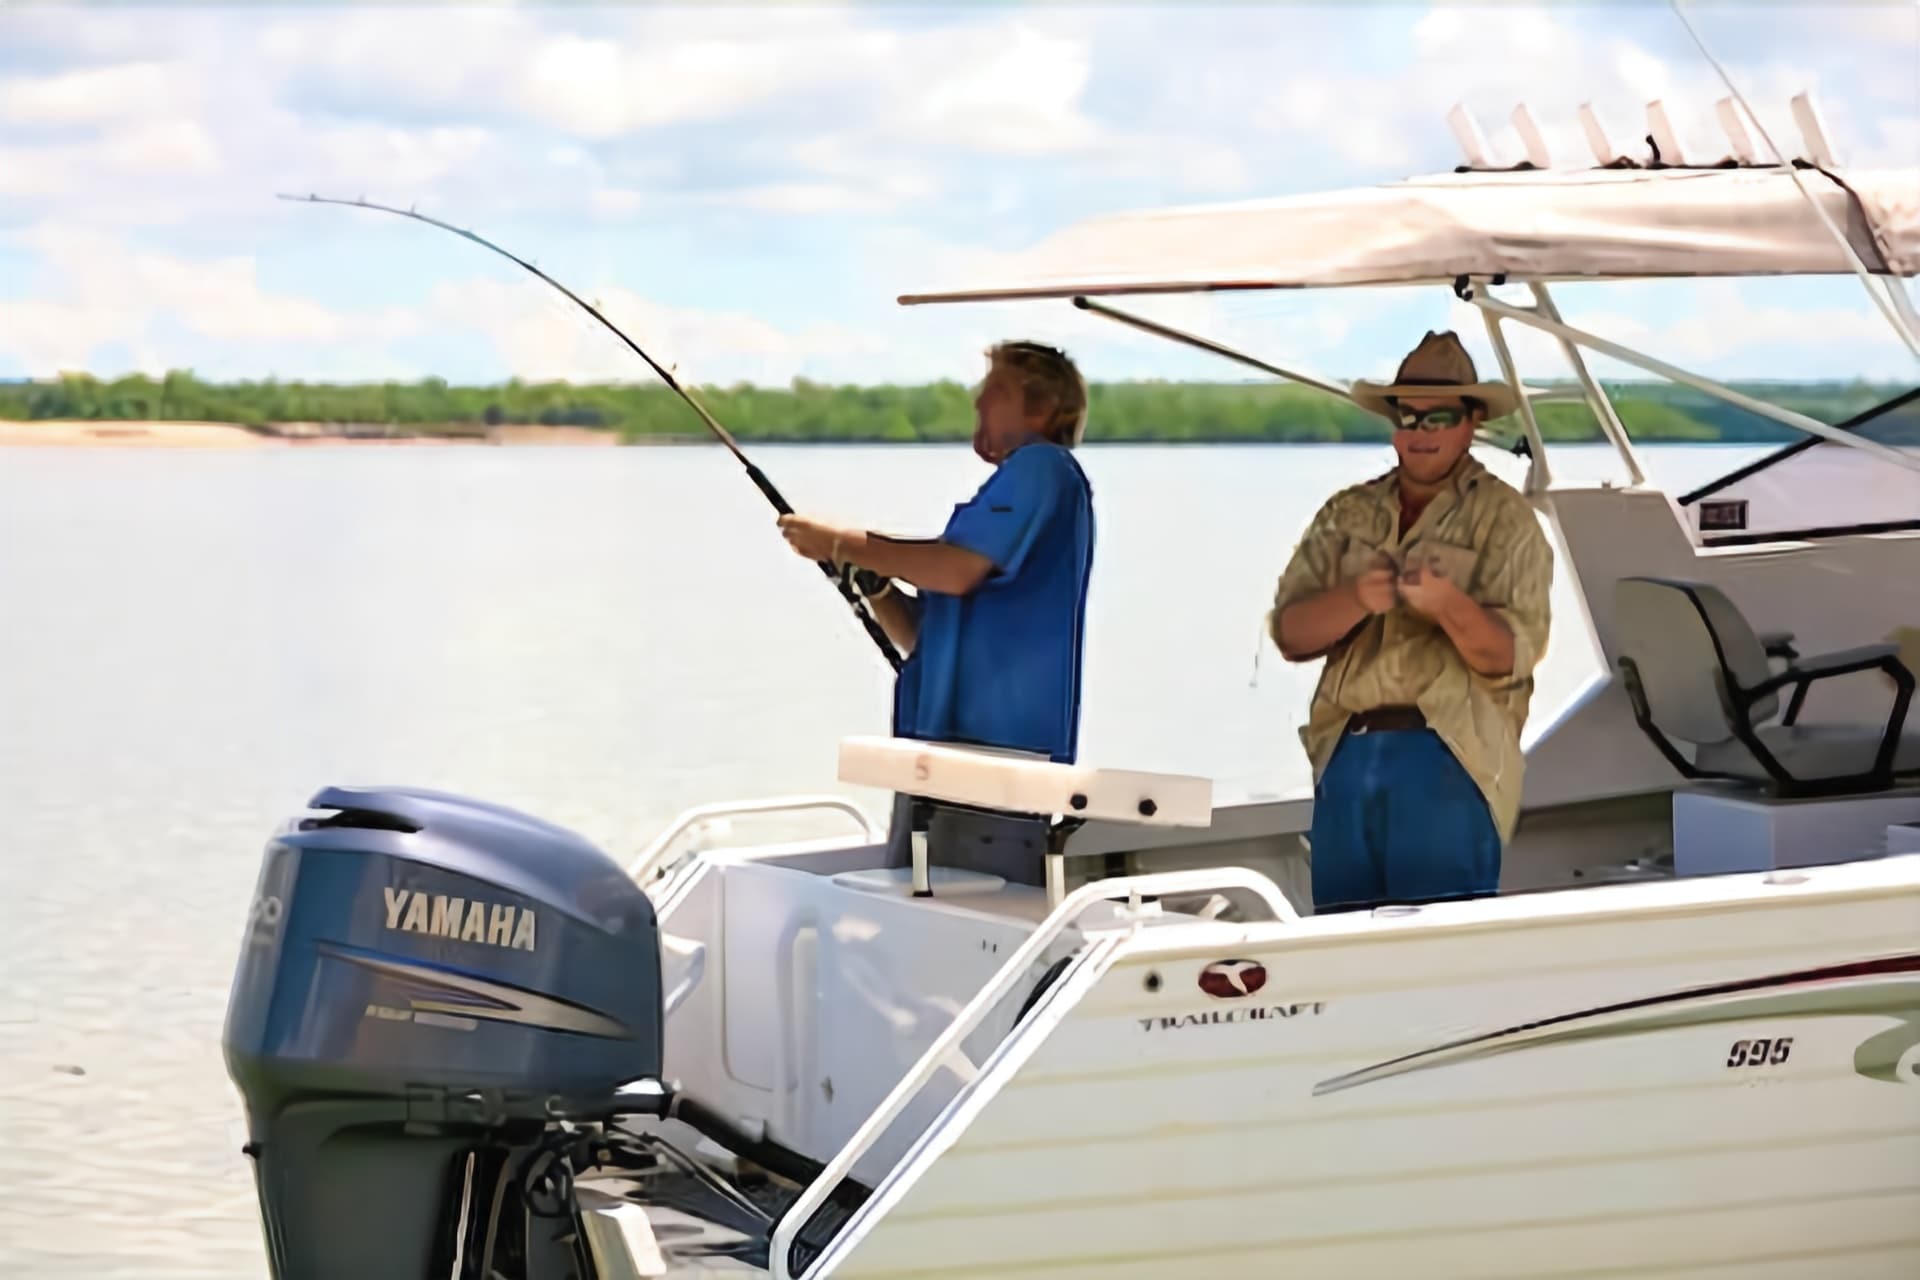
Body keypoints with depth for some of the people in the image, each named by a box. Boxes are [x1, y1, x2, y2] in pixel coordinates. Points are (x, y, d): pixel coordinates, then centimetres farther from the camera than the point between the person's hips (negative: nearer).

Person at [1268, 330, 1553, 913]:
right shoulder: (1345, 515, 15)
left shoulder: (1505, 520, 2)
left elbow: (1510, 656, -8)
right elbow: (1291, 634, 5)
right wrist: (1354, 598, -15)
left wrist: (1448, 605, -27)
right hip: (1346, 754, 4)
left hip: (1448, 762, -4)